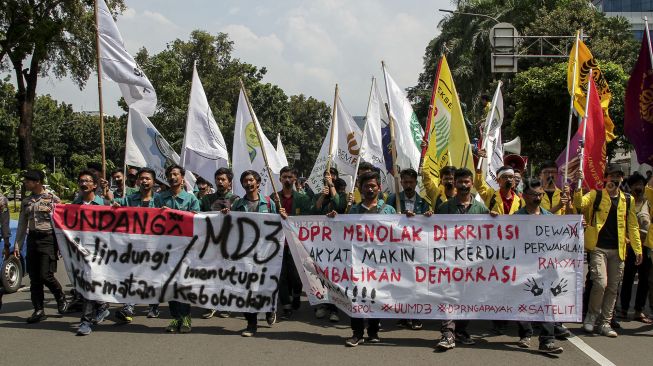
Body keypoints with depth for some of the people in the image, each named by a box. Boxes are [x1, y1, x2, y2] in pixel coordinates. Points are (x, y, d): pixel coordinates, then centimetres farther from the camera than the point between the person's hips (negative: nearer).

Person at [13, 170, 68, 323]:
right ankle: (39, 311, 11)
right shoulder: (26, 202, 12)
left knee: (45, 275, -11)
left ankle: (61, 299, 14)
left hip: (48, 239, -6)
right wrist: (17, 245, 8)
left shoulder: (52, 199, -5)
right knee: (34, 277, 4)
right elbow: (22, 225, 15)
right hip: (32, 239, 6)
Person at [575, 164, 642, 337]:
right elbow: (579, 204, -14)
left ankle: (605, 323, 17)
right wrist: (577, 187, -29)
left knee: (613, 288, 7)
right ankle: (592, 315, 7)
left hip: (618, 250, 4)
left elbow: (632, 226, 16)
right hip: (599, 248, -4)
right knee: (601, 283, -16)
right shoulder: (595, 195, 4)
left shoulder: (628, 200, 12)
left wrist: (638, 249, 11)